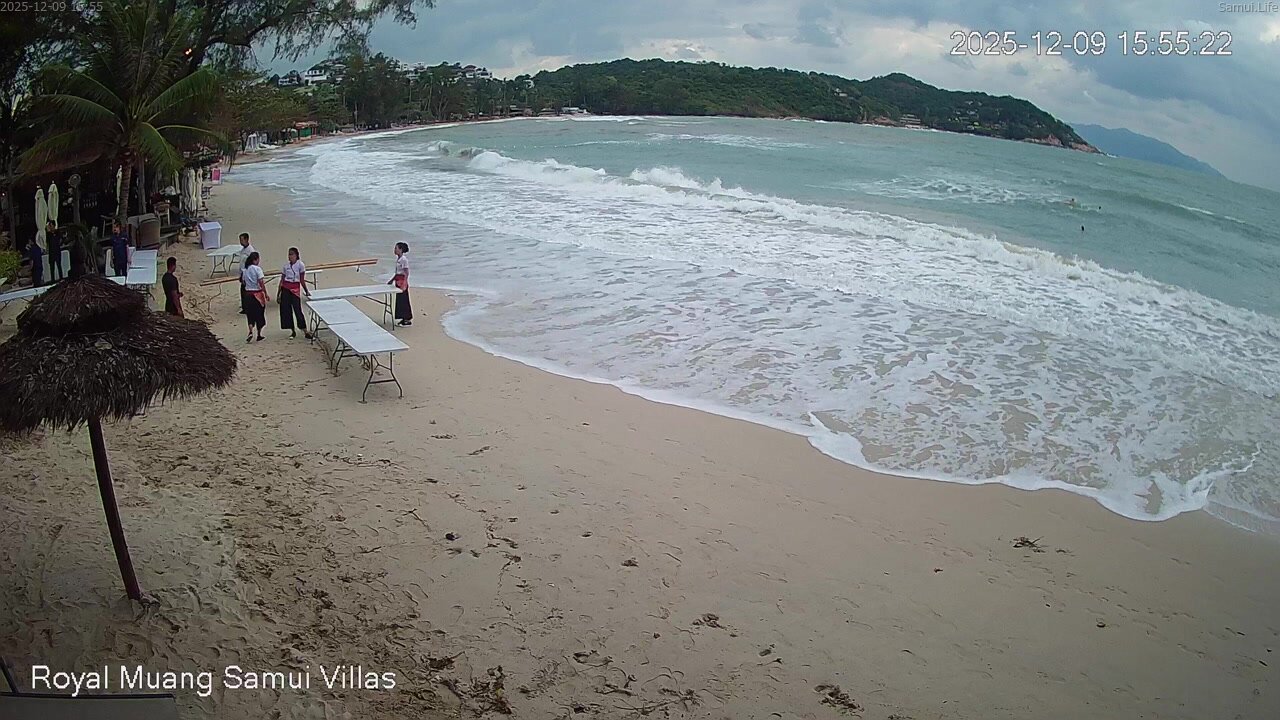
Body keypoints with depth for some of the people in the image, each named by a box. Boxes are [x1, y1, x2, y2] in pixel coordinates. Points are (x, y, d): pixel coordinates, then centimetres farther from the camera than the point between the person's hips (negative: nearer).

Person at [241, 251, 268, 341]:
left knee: (250, 315, 10)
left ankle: (250, 332, -11)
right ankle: (259, 335, 18)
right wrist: (266, 293, -10)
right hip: (257, 293, -4)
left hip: (247, 293, 5)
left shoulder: (245, 270, 4)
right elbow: (261, 283, -16)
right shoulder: (257, 268, -13)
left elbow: (243, 282, 9)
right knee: (259, 314, 10)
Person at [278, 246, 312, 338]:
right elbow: (282, 280, 10)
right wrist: (278, 294, 9)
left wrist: (306, 291, -6)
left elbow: (302, 280, -2)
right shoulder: (286, 265, 8)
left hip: (295, 288, -4)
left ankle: (305, 332, -5)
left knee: (297, 310, -9)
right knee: (286, 310, 3)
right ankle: (293, 331, 15)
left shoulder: (300, 265, -3)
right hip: (285, 289, 4)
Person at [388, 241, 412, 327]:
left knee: (404, 300, -3)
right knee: (399, 300, 12)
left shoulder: (404, 259, -16)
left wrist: (404, 284, -23)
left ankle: (408, 320, 4)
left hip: (403, 281, -9)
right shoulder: (398, 259, 11)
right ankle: (403, 319, 20)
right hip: (398, 281, 9)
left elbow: (406, 273, -19)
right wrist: (392, 280, 23)